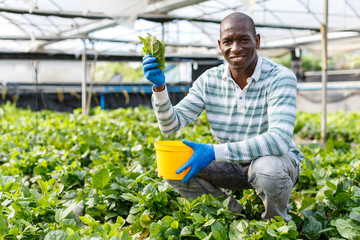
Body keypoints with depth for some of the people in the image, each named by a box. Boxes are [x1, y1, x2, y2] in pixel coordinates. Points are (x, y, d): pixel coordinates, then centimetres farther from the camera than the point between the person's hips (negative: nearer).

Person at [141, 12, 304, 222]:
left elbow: (279, 140, -34)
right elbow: (171, 125, -6)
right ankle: (234, 213, 6)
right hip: (233, 166, 4)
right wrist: (159, 86, -25)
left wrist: (214, 152, -39)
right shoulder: (209, 80, -6)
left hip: (278, 162, -4)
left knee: (268, 168, -39)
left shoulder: (280, 78, -21)